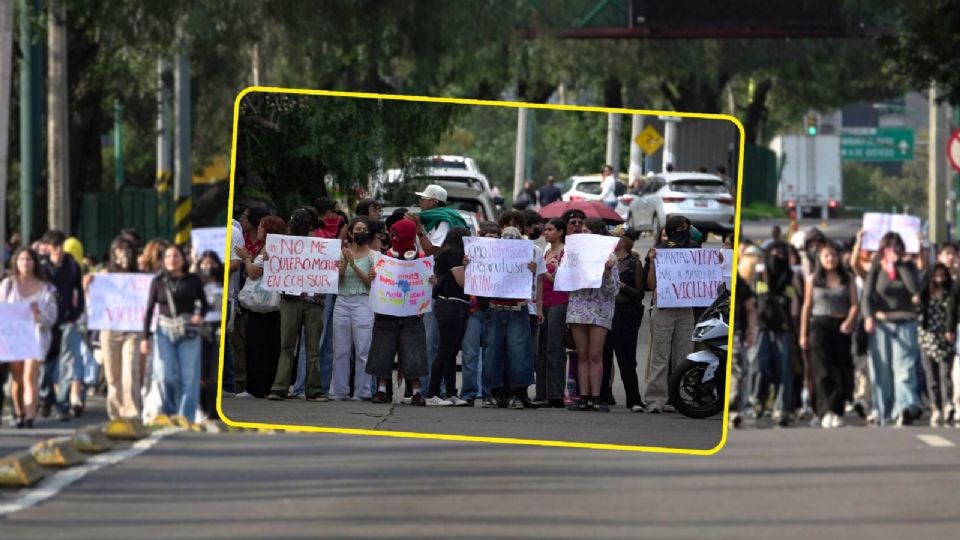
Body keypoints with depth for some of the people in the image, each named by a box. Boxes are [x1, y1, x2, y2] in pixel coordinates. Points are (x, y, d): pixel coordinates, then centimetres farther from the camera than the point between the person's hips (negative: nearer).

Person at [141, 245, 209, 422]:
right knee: (168, 375, -2)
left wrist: (200, 315, -12)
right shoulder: (158, 282, 6)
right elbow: (149, 310, 7)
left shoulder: (193, 281, 4)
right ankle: (169, 415, 11)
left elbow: (204, 303, 11)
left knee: (189, 376, -3)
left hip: (188, 332, 0)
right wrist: (145, 337, 3)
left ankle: (186, 417, 1)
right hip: (165, 330, 0)